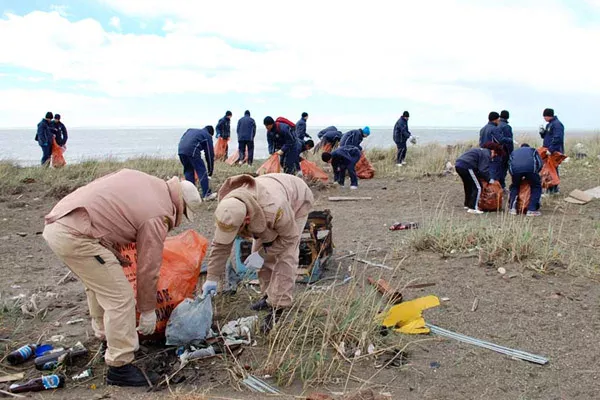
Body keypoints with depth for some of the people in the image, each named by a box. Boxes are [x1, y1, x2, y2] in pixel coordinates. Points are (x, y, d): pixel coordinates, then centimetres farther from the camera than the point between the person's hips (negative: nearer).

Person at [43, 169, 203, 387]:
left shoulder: (147, 181, 15)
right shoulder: (158, 215, -6)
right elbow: (148, 267, -1)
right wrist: (148, 310, 12)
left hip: (55, 223, 10)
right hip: (75, 236, -10)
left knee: (99, 284, 28)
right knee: (120, 298, -3)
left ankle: (105, 336, 43)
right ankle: (120, 367, 6)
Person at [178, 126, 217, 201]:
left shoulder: (191, 130, 34)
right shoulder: (207, 136, 17)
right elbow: (210, 154, 16)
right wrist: (210, 171, 22)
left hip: (180, 150, 6)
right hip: (192, 151, -6)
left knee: (188, 171, 21)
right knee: (202, 172, 3)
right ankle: (206, 194, 3)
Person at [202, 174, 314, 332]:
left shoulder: (274, 209, -49)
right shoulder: (229, 210, -30)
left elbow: (290, 236, -30)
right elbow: (220, 245, -18)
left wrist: (262, 254, -29)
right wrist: (212, 277, -17)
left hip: (295, 203, -6)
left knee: (285, 258, -16)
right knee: (259, 250, 4)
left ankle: (278, 308, -11)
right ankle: (270, 295, 22)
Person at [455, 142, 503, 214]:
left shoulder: (481, 150, 27)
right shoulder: (486, 154, -4)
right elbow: (483, 170, -10)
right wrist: (489, 179, 3)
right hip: (466, 167, -10)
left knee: (468, 186, 26)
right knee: (477, 188, -4)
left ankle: (467, 205, 36)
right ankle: (473, 208, -6)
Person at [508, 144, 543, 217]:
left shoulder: (514, 152, 39)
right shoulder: (533, 150, 36)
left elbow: (509, 165, 28)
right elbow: (540, 164, 22)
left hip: (515, 168, 2)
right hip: (530, 167, -2)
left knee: (514, 186, 27)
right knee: (536, 187, 18)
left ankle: (513, 209, 16)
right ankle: (531, 210, 6)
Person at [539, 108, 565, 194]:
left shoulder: (557, 124, -14)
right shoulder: (549, 124, 17)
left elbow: (557, 138, -24)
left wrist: (551, 149, -28)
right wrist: (542, 133, 3)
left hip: (555, 151, -9)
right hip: (548, 151, 9)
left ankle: (554, 189, -1)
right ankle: (550, 187, 18)